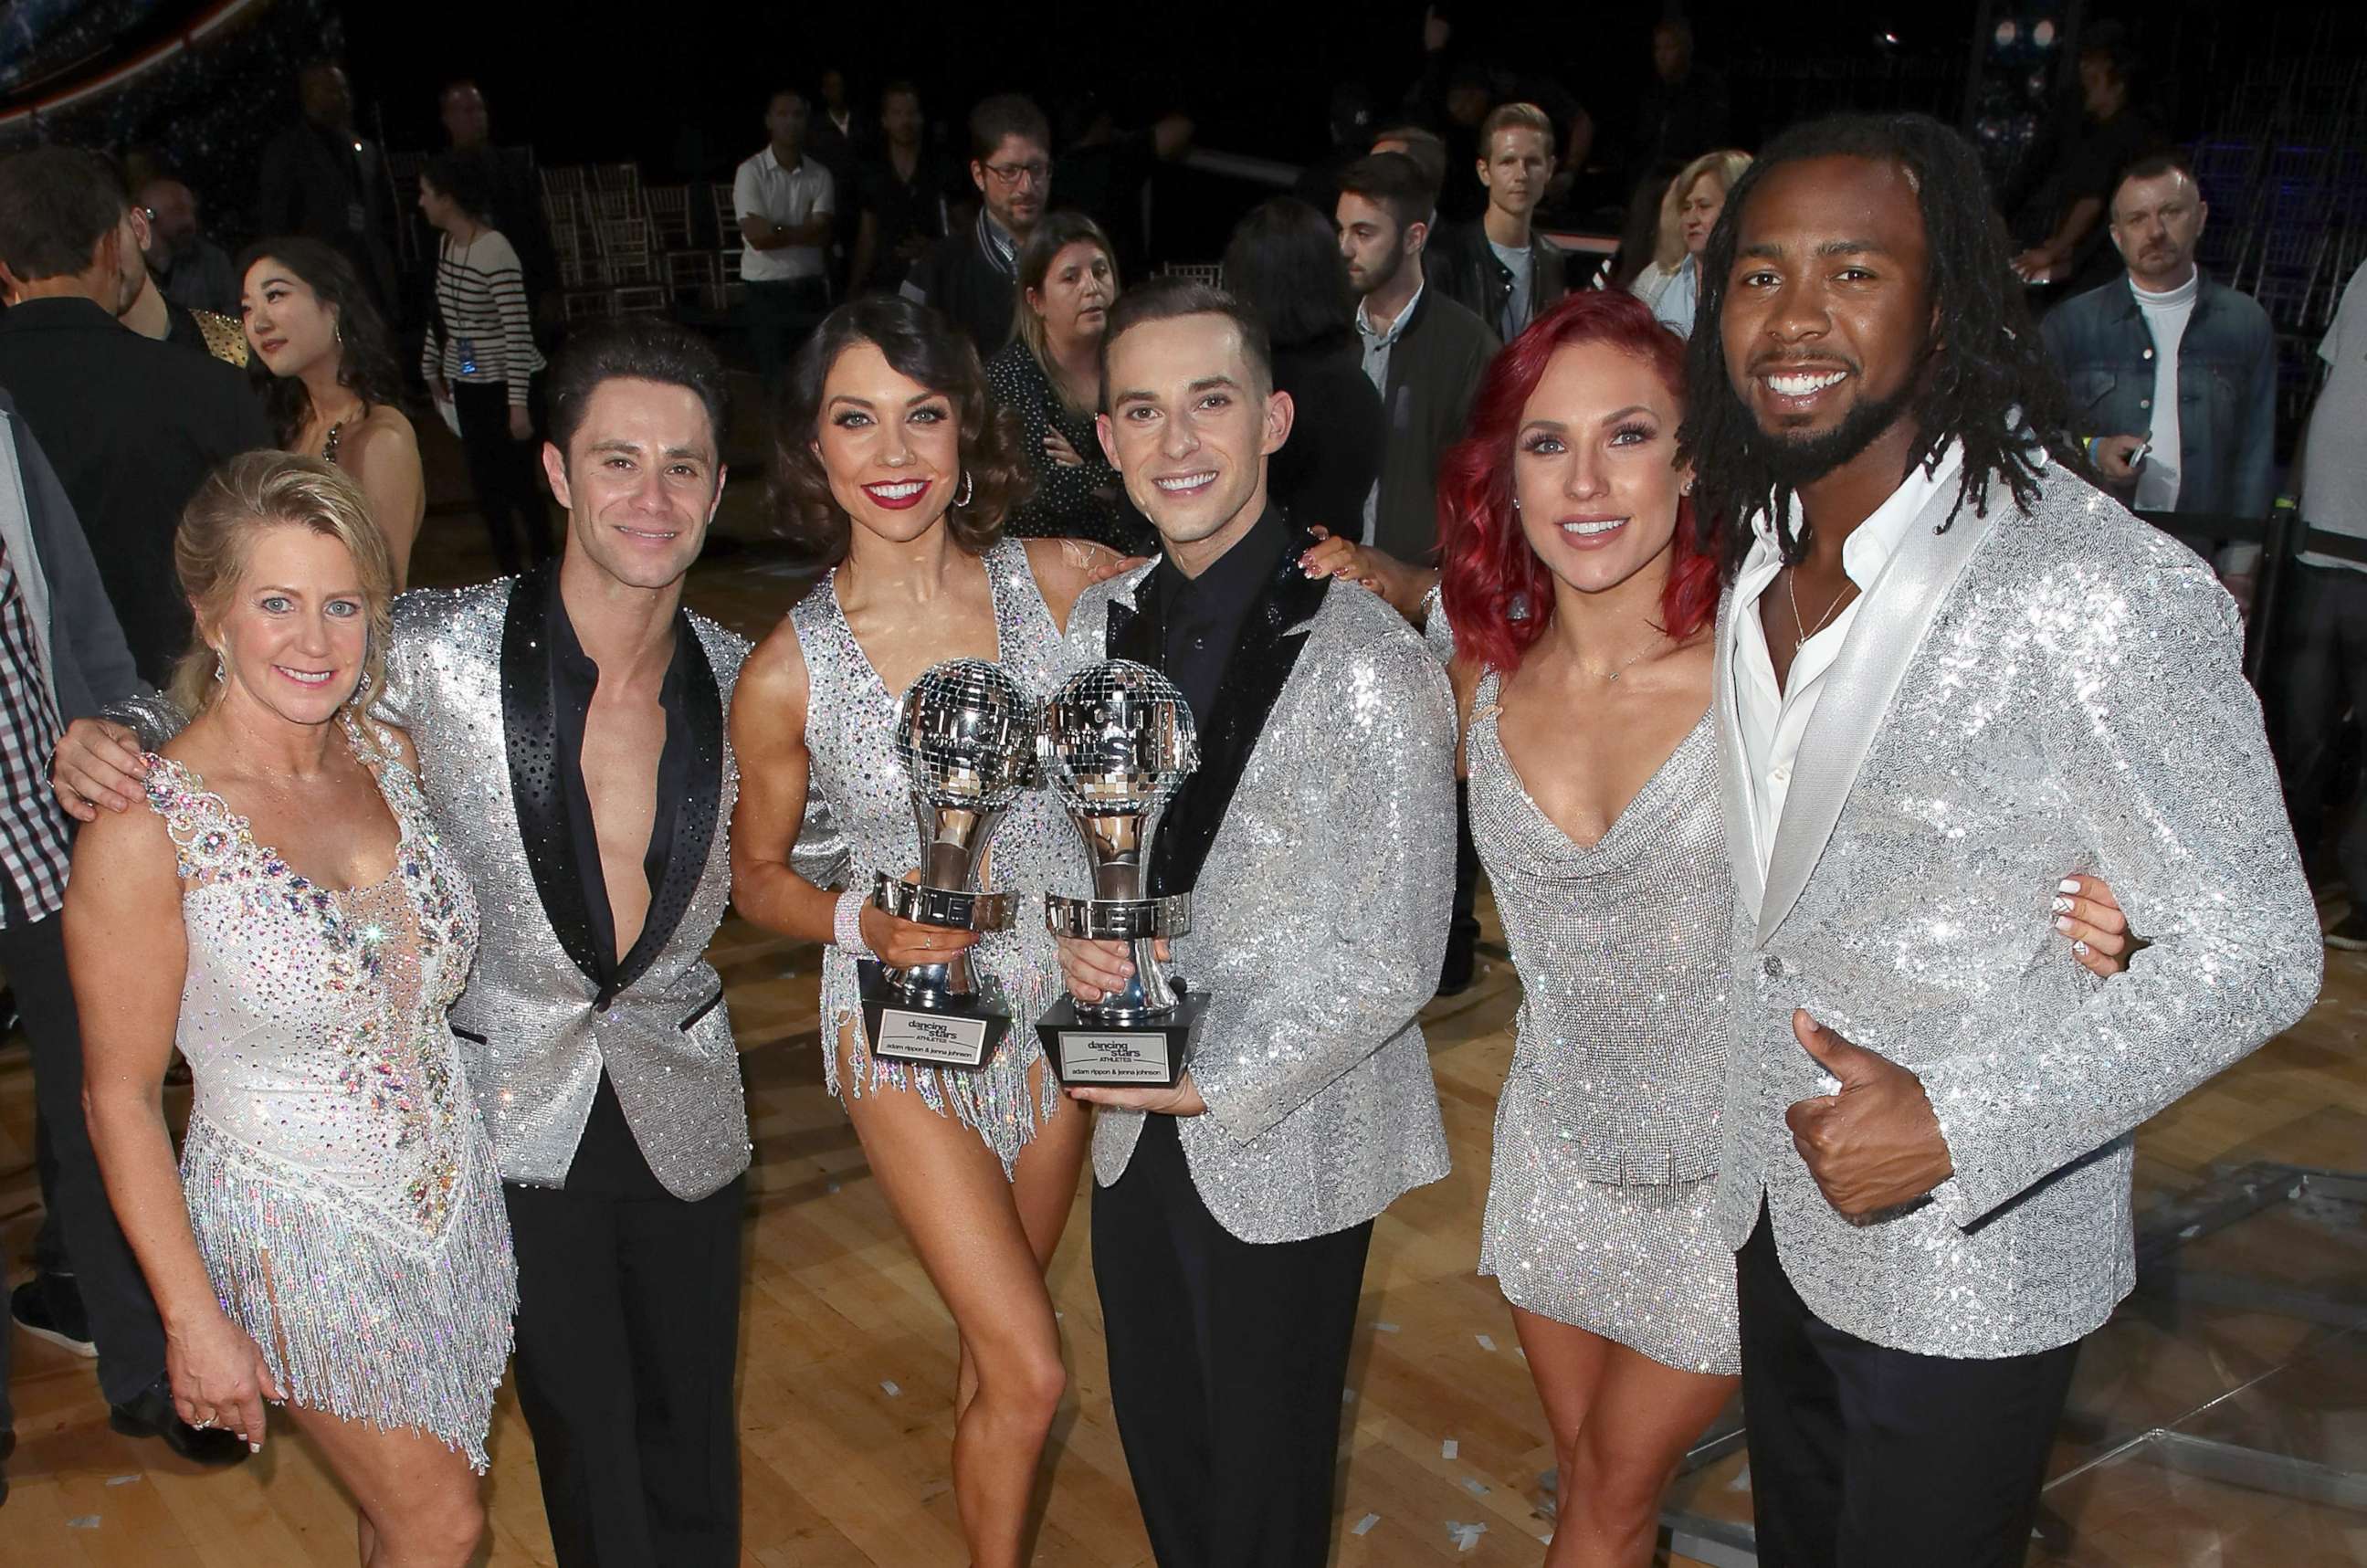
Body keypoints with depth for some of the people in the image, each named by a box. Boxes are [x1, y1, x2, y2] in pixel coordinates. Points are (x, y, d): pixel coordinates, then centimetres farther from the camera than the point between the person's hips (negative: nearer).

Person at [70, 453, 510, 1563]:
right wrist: (193, 1321, -11)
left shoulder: (388, 754, -4)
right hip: (304, 1226, -5)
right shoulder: (146, 833, -21)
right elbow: (121, 1098, -14)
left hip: (453, 1181, 5)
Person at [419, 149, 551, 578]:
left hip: (507, 385, -8)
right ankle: (508, 575, 17)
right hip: (469, 385, 8)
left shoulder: (495, 251, -20)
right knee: (485, 485, 9)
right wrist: (432, 362, 23)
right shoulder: (447, 244, 6)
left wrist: (519, 403, -22)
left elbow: (518, 331, -21)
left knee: (517, 481, -1)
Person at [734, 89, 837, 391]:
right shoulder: (751, 172, -4)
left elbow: (822, 233, -5)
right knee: (776, 383, 0)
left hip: (810, 289, 3)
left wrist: (778, 230, -12)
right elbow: (757, 237, -13)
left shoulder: (819, 174, 5)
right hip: (767, 291, -3)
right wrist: (803, 232, -5)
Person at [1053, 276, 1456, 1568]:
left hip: (1287, 1146, -5)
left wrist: (1210, 1080, -15)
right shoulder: (1100, 625, -1)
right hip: (1138, 1126, 6)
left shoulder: (1365, 664, -22)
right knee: (1157, 1442, 25)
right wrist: (1077, 935, -9)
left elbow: (1391, 959, -18)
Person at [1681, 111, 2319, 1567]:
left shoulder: (2105, 589, -27)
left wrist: (1956, 1128, -27)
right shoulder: (1755, 546, -3)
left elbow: (2251, 950, -21)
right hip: (1778, 1209, 7)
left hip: (1969, 1267, -6)